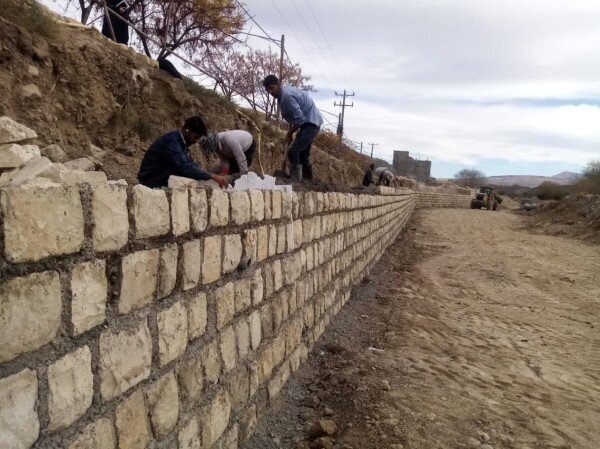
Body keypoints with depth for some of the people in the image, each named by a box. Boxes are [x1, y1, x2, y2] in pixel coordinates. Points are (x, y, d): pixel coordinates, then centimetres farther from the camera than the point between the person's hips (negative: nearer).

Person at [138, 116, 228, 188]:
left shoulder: (181, 142, 4)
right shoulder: (171, 141, -25)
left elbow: (190, 164, 9)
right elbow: (184, 167, -36)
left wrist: (210, 176, -6)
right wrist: (213, 177, -35)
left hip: (165, 179, 9)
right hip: (153, 182, -8)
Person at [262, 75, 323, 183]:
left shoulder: (286, 96, -24)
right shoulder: (283, 92, 7)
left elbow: (300, 119, -26)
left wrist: (289, 133, -12)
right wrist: (291, 131, 18)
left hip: (311, 123, -11)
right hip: (310, 122, 11)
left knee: (293, 152, -15)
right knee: (302, 153, 20)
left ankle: (296, 183, -10)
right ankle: (308, 179, 32)